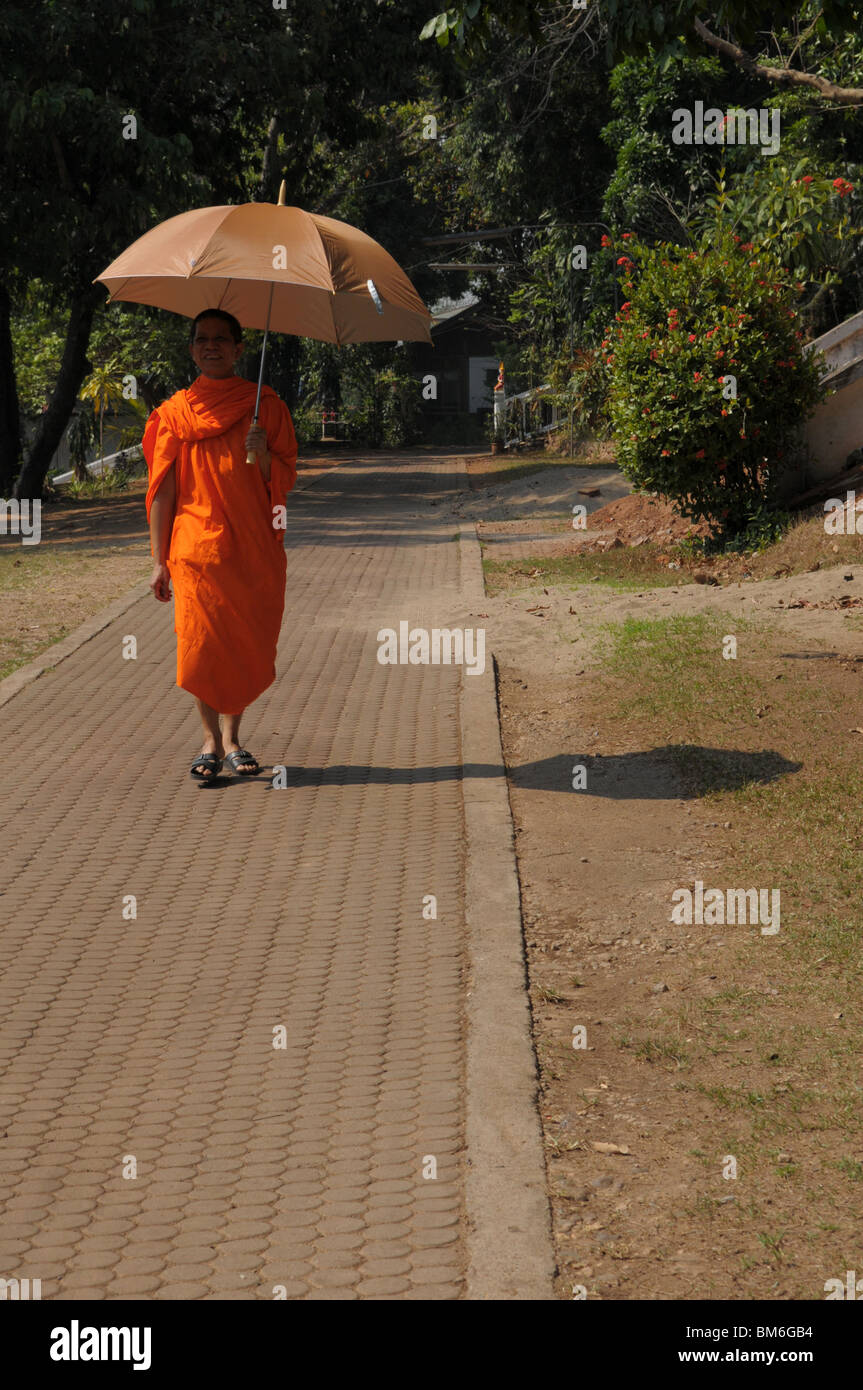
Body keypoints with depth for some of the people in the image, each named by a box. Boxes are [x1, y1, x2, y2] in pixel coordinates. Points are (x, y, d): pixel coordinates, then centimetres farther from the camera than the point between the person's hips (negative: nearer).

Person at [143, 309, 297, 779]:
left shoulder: (265, 406, 6)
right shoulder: (175, 412, 5)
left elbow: (285, 480, 5)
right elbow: (162, 490, 4)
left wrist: (262, 454, -16)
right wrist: (159, 560, 0)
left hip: (254, 547, 1)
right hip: (196, 547, -1)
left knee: (246, 644, 3)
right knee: (201, 645, -4)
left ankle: (232, 736, 18)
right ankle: (211, 739, 11)